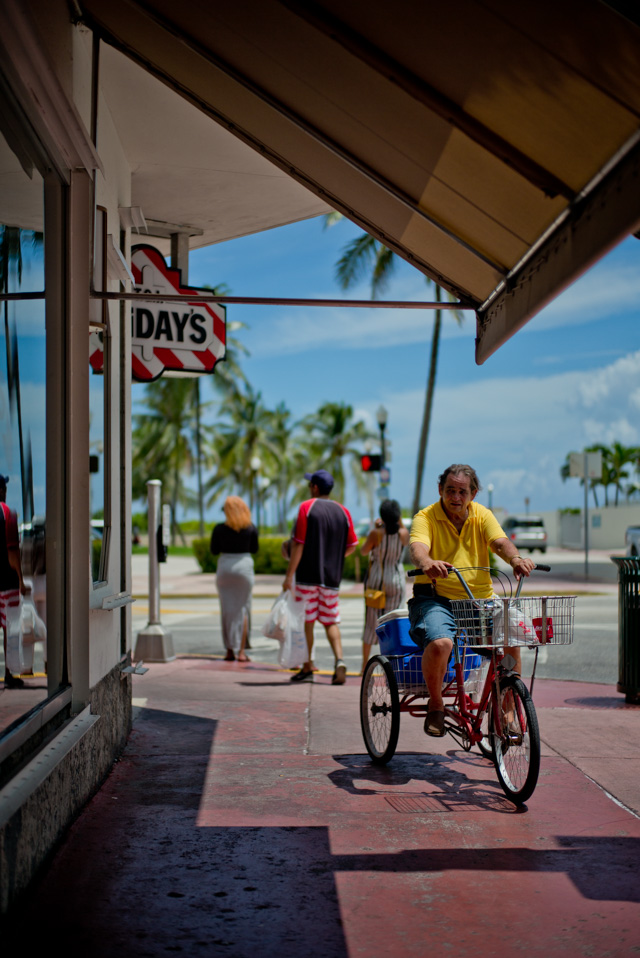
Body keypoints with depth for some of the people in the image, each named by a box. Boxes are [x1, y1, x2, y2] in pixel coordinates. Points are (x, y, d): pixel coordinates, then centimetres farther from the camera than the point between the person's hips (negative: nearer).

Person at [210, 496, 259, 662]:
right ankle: (241, 651, 0)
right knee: (243, 610, 7)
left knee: (227, 611, 9)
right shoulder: (251, 528, -4)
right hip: (244, 567, 0)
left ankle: (230, 650, 11)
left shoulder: (219, 529, -6)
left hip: (224, 567, 0)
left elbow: (214, 550, 3)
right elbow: (254, 549, 8)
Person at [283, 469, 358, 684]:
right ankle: (339, 660, -11)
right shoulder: (343, 511, 6)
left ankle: (308, 667, 11)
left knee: (306, 622, 6)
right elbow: (352, 545, 9)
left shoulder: (306, 507, -7)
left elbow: (298, 545, -10)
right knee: (331, 622, 9)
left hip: (307, 575, -4)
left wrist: (289, 575, -7)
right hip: (332, 577, 4)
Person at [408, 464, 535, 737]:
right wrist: (427, 564, -45)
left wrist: (515, 559, -32)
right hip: (436, 599, -3)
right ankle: (435, 705, -5)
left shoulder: (482, 515, 10)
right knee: (440, 643, -33)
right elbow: (417, 548, -21)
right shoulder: (425, 518, -1)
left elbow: (500, 542, -8)